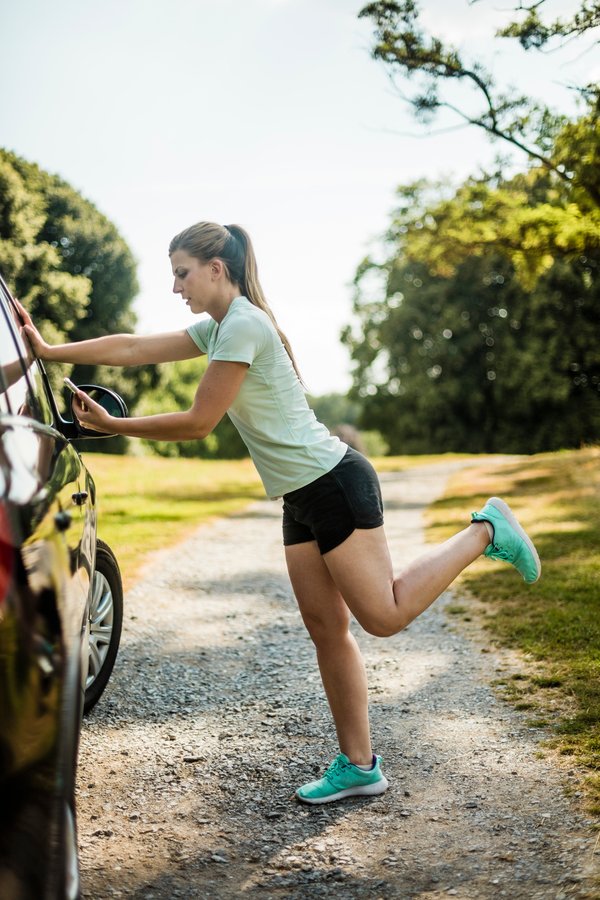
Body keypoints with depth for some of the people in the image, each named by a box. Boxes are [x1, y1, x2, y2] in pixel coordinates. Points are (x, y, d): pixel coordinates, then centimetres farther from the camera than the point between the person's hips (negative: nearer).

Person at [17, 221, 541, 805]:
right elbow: (133, 348, 13)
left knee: (384, 614, -6)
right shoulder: (218, 328, 12)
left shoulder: (243, 325, -17)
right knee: (325, 627, 7)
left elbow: (198, 423, -16)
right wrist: (49, 351, 8)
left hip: (334, 484, -10)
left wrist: (110, 425, -9)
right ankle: (358, 766, 13)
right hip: (301, 495, 10)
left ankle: (483, 531, 11)